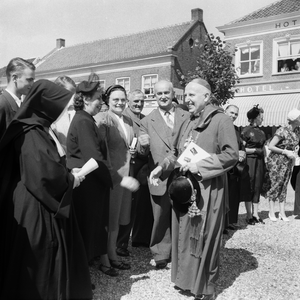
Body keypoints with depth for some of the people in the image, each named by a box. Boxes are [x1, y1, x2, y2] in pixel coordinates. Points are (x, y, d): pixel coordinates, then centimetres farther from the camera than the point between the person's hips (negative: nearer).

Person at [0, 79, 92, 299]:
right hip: (36, 208, -10)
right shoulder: (31, 135, -20)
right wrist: (70, 180, -12)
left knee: (50, 255, 18)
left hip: (44, 205, 10)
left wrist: (68, 173, 2)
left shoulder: (40, 130, 10)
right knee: (39, 258, 5)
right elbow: (44, 174, -28)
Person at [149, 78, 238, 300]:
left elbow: (231, 154, -16)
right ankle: (187, 278, 29)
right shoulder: (188, 123, 12)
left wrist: (199, 166, -20)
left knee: (204, 237, 4)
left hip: (207, 189, -6)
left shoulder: (221, 120, -10)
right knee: (185, 234, 13)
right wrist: (162, 167, 1)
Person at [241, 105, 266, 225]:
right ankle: (249, 215, 8)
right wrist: (254, 150, -13)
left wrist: (265, 164, 14)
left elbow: (263, 148, 17)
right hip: (249, 161, -6)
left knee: (257, 188, 8)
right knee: (249, 189, 0)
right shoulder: (246, 131, -8)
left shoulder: (261, 132, 12)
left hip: (259, 162, 6)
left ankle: (255, 214, 16)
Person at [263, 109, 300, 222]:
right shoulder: (282, 131, -17)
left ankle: (282, 212, 13)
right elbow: (270, 146, -16)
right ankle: (271, 212, 8)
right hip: (276, 161, -7)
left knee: (284, 186, 8)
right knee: (275, 185, -2)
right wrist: (285, 152, -18)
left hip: (288, 162, 7)